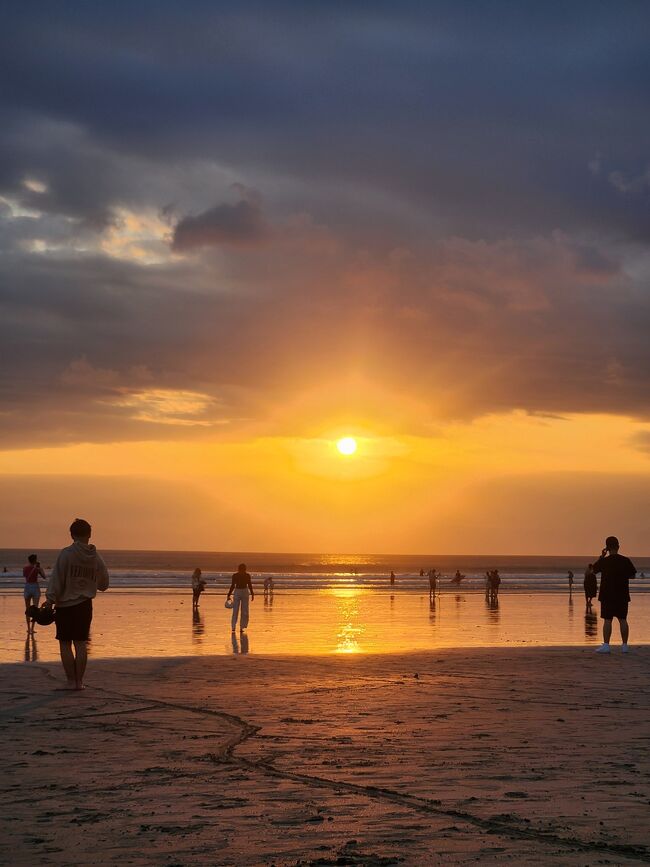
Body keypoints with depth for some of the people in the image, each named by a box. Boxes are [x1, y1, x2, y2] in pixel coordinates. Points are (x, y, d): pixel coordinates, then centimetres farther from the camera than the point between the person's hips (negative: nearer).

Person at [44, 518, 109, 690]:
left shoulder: (66, 553, -11)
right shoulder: (96, 558, 3)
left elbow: (56, 579, -15)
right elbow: (103, 584, 15)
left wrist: (50, 601, -12)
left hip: (65, 604, -4)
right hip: (85, 605, 4)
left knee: (65, 644, 4)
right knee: (81, 643, 8)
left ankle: (71, 681, 2)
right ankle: (79, 681, 7)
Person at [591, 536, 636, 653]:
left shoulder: (604, 561, -9)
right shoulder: (626, 561, -4)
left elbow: (593, 570, 9)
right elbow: (633, 575, 7)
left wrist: (601, 556, 12)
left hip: (607, 596, -2)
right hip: (622, 595, 2)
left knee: (607, 620, -1)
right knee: (622, 620, 8)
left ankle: (606, 645, -4)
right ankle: (624, 645, 10)